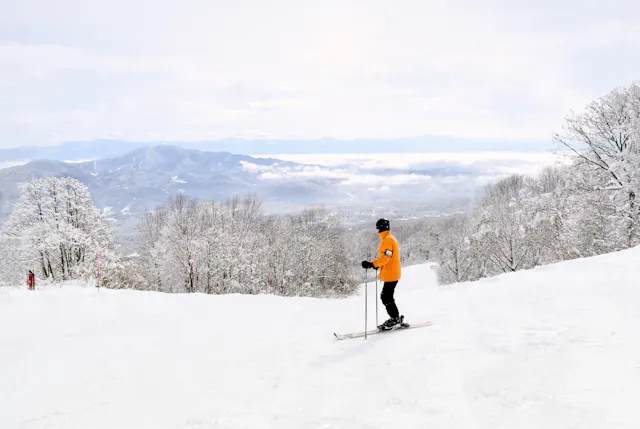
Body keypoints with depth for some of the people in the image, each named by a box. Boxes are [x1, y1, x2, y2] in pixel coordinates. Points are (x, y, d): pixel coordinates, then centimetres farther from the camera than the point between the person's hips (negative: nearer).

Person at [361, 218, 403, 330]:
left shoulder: (388, 239, -15)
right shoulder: (391, 238, 17)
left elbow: (385, 257, -24)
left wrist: (372, 264, -29)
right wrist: (377, 265, 24)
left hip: (390, 275, -10)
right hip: (392, 274, 10)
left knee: (386, 298, -6)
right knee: (385, 297, 14)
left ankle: (395, 318, 2)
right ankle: (395, 318, 19)